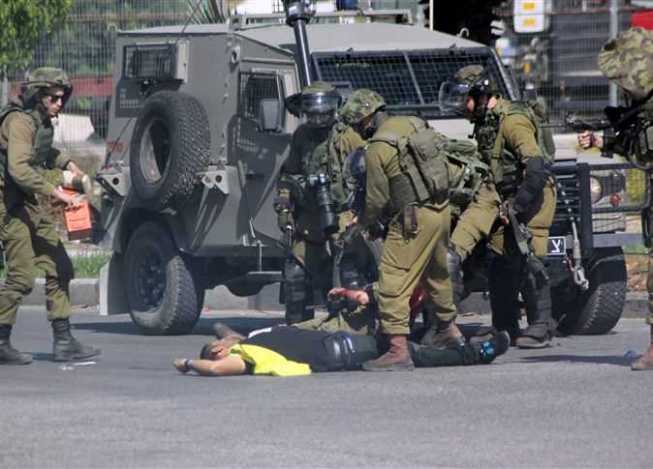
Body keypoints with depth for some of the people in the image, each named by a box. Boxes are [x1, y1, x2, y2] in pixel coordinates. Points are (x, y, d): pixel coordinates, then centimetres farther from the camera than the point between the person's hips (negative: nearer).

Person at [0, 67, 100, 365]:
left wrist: (65, 162, 17)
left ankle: (63, 342, 11)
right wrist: (53, 192, -32)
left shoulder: (42, 123, 13)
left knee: (59, 269, 7)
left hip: (32, 206, 10)